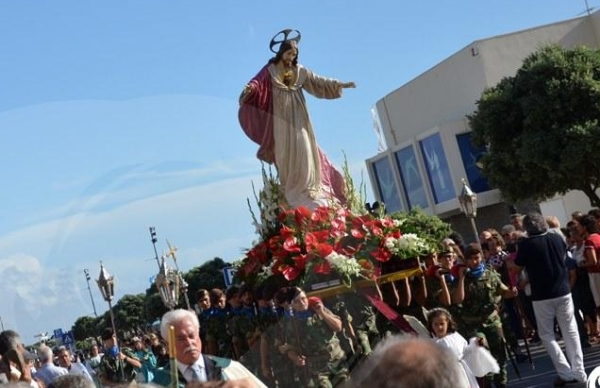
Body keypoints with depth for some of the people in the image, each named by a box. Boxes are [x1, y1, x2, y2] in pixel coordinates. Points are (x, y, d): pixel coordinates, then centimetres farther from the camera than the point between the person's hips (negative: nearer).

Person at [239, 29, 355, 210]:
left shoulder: (300, 71, 12)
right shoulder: (270, 70, 0)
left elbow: (318, 81, 16)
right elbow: (257, 81, -15)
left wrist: (339, 84, 10)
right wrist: (250, 88, -38)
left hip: (298, 117, 4)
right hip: (281, 118, -3)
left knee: (303, 149, -3)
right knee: (286, 152, -5)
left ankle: (305, 187, 0)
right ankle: (290, 191, -3)